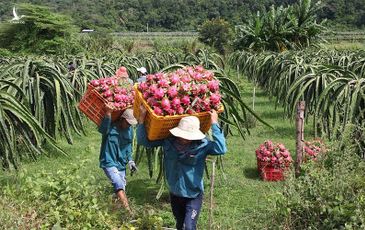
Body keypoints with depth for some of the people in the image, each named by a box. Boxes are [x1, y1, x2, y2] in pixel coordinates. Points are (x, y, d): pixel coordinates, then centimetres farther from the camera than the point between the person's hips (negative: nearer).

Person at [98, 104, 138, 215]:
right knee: (119, 185, -21)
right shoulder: (110, 128, -14)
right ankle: (129, 212, -28)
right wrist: (108, 113, -48)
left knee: (121, 188, 9)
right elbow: (103, 130, -38)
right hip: (109, 163, -7)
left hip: (121, 163, 7)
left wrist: (130, 160, 6)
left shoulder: (129, 130, 5)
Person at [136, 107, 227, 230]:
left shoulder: (202, 145, -19)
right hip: (174, 194, 4)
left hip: (194, 195, -4)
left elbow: (221, 149, -36)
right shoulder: (167, 141, -12)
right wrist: (142, 118, -17)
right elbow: (143, 140, -6)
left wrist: (214, 124, -32)